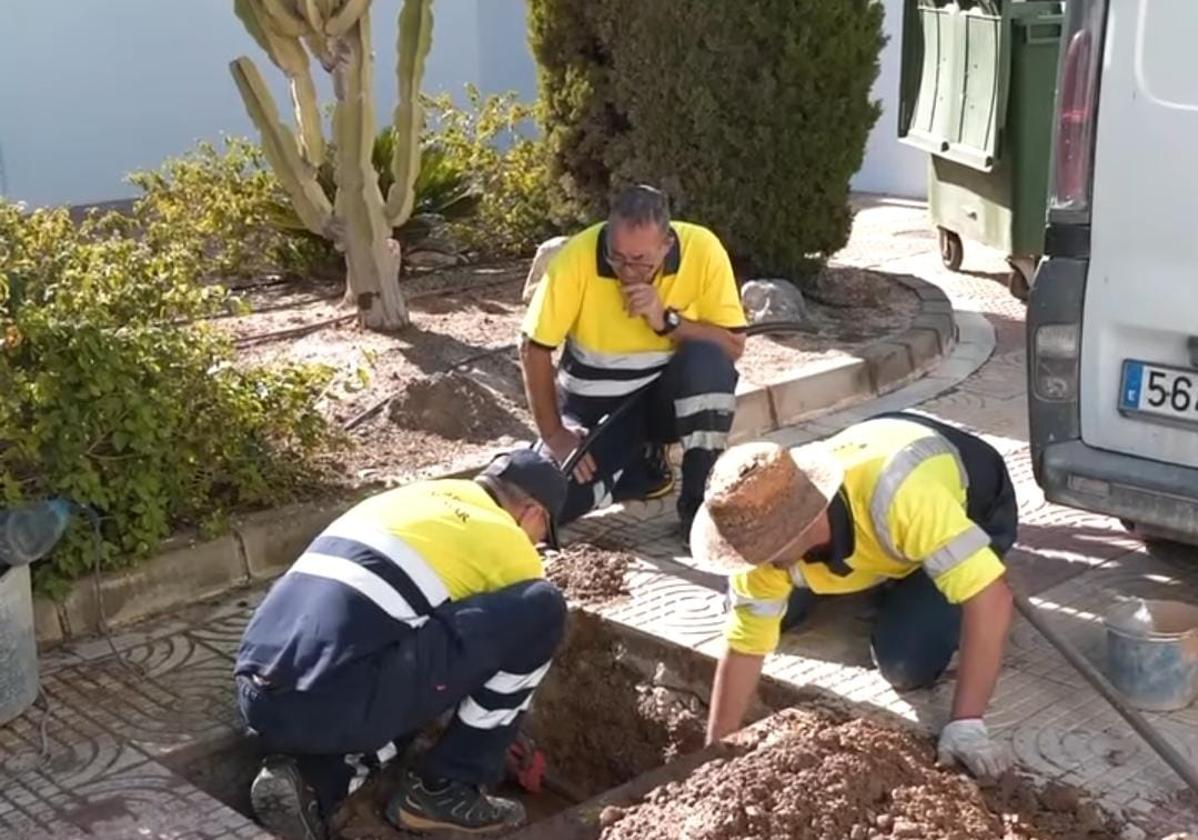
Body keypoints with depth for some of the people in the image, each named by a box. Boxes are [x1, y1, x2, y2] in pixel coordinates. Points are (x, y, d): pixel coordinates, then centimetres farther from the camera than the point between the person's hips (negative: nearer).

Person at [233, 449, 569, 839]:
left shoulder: (408, 499, 29)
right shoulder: (509, 545, 9)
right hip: (337, 702, -8)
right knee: (542, 609, 1)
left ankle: (310, 783, 9)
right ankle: (445, 790, 9)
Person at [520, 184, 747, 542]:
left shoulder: (702, 249, -21)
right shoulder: (577, 257, -23)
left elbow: (733, 346, -16)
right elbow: (535, 350, -13)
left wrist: (667, 320, -31)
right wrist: (554, 435, -15)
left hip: (669, 392, 0)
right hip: (596, 403, 1)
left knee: (709, 362, -34)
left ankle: (699, 501, -17)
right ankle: (645, 464, 11)